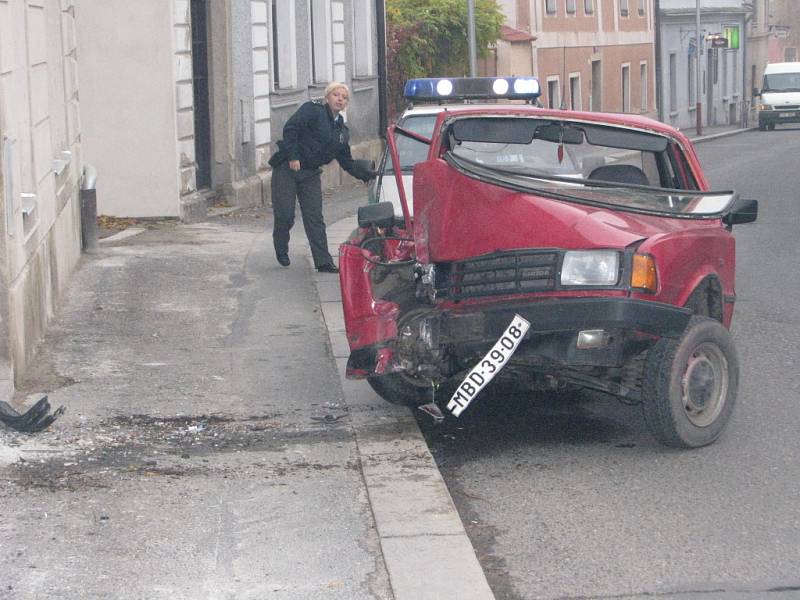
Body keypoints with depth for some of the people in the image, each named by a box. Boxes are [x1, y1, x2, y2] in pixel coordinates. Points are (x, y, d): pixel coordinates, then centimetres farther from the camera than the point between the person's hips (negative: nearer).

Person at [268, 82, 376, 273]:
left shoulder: (342, 130, 14)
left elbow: (347, 162, 19)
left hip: (310, 174, 6)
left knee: (315, 218, 0)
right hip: (287, 169, -6)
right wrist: (293, 156, -24)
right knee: (285, 214, -6)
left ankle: (324, 262, -1)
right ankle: (281, 250, 20)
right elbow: (290, 128, -19)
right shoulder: (312, 110, -7)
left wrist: (368, 175, 9)